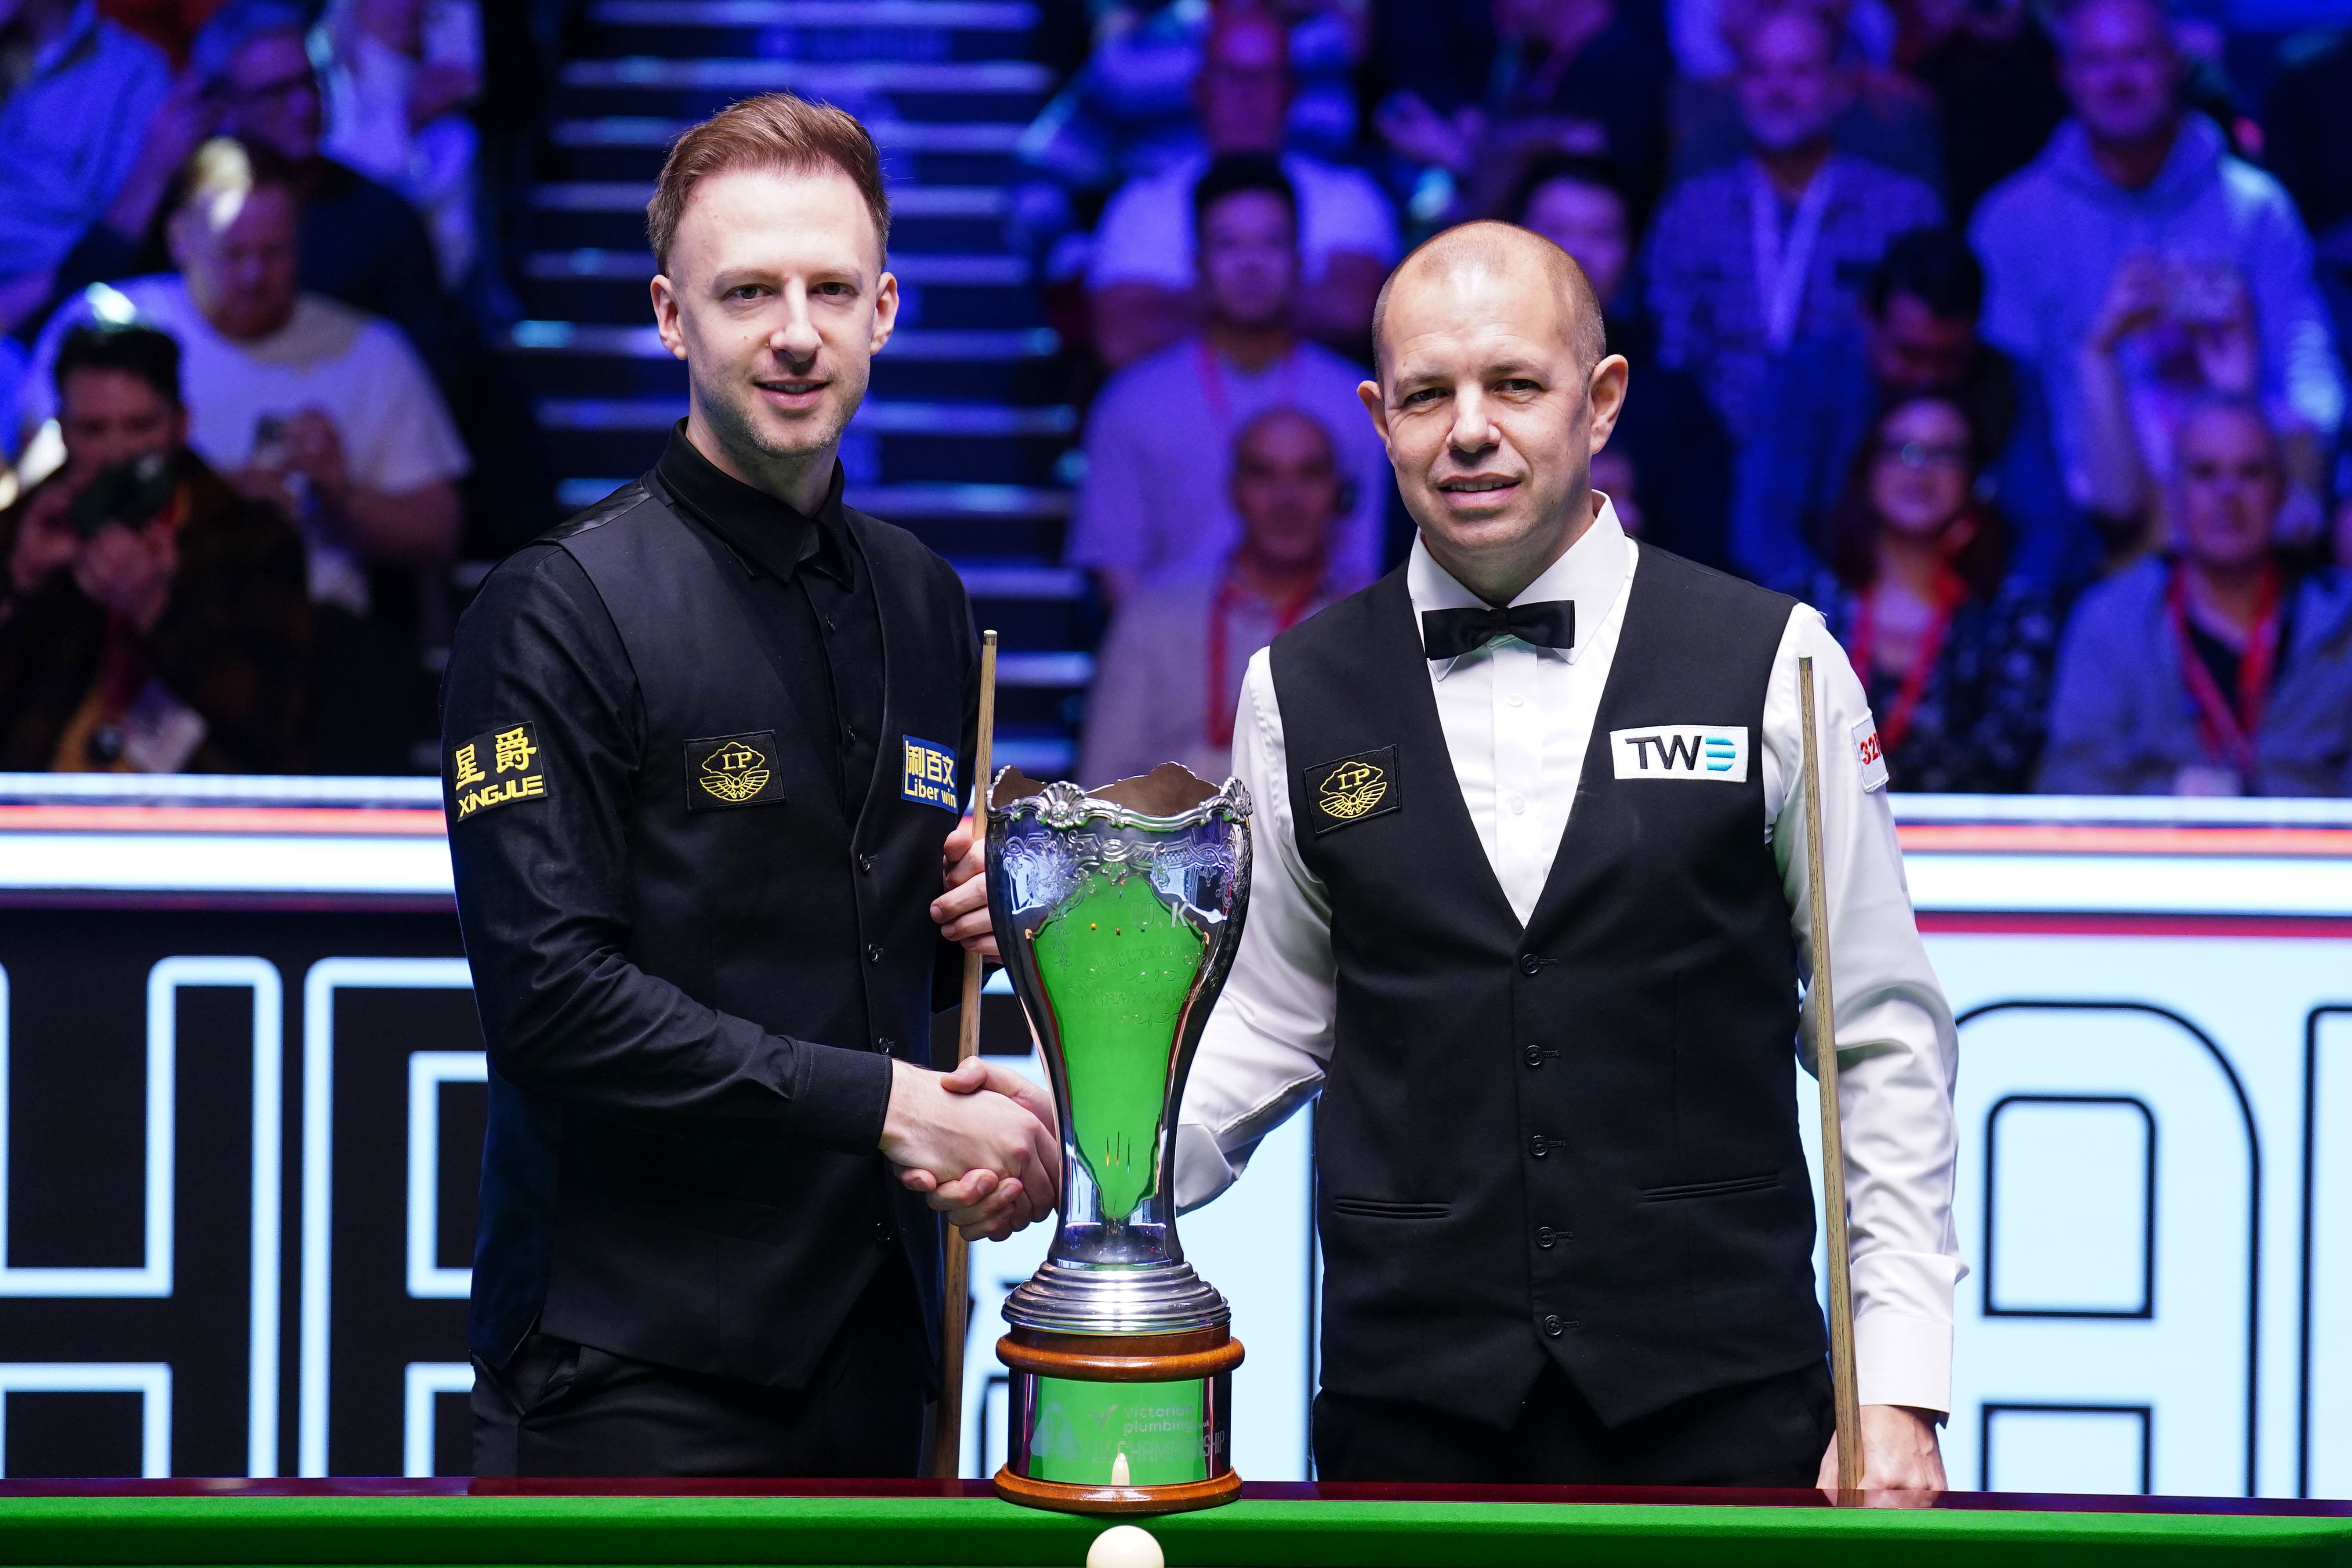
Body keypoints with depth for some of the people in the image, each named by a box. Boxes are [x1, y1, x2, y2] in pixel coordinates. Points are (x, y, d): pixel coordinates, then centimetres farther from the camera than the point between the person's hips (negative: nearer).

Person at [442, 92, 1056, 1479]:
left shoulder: (925, 601, 14)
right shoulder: (560, 612, -9)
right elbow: (550, 996, -19)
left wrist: (985, 917, 3)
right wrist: (887, 1104, -18)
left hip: (874, 1336, 6)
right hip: (639, 1363, -6)